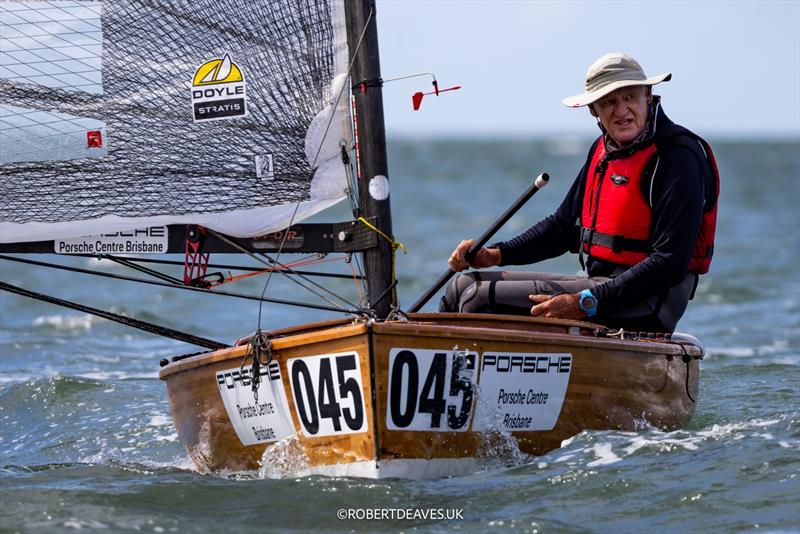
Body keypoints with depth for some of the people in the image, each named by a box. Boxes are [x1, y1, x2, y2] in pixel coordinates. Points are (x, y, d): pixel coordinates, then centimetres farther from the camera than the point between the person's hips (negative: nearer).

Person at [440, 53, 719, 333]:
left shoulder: (679, 157, -16)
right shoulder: (604, 150, 12)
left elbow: (670, 263, -22)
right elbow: (564, 225, 21)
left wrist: (586, 303, -25)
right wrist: (496, 255, 6)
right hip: (598, 284, 9)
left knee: (481, 298, -17)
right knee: (463, 286, 9)